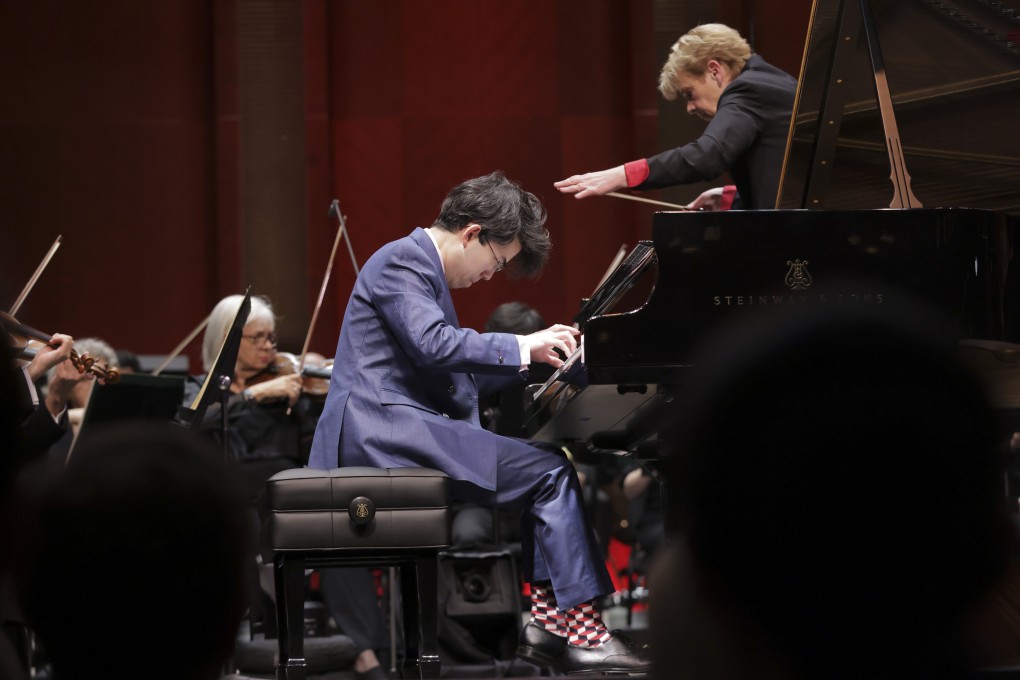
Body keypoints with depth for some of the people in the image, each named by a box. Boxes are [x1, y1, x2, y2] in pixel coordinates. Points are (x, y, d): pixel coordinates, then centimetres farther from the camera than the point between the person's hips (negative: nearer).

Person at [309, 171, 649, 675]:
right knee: (549, 472, -16)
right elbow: (435, 346, -23)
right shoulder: (402, 261, -8)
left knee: (546, 467, 7)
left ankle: (546, 619, -3)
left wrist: (533, 357, 15)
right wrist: (520, 347, -16)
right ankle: (582, 630, -15)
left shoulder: (423, 266, 24)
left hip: (406, 427, 10)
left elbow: (460, 378, 25)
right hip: (385, 426, -10)